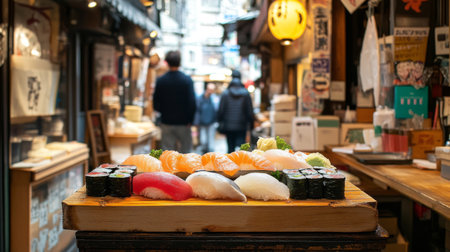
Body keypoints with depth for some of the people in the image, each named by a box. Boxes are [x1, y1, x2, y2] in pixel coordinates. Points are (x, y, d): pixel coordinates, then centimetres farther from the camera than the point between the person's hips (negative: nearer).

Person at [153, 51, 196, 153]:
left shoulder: (160, 80, -3)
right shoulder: (187, 80, -9)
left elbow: (156, 104, 1)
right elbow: (192, 103, -10)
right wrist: (190, 120, 1)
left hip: (166, 122, 2)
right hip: (183, 122, -2)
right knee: (185, 151, 9)